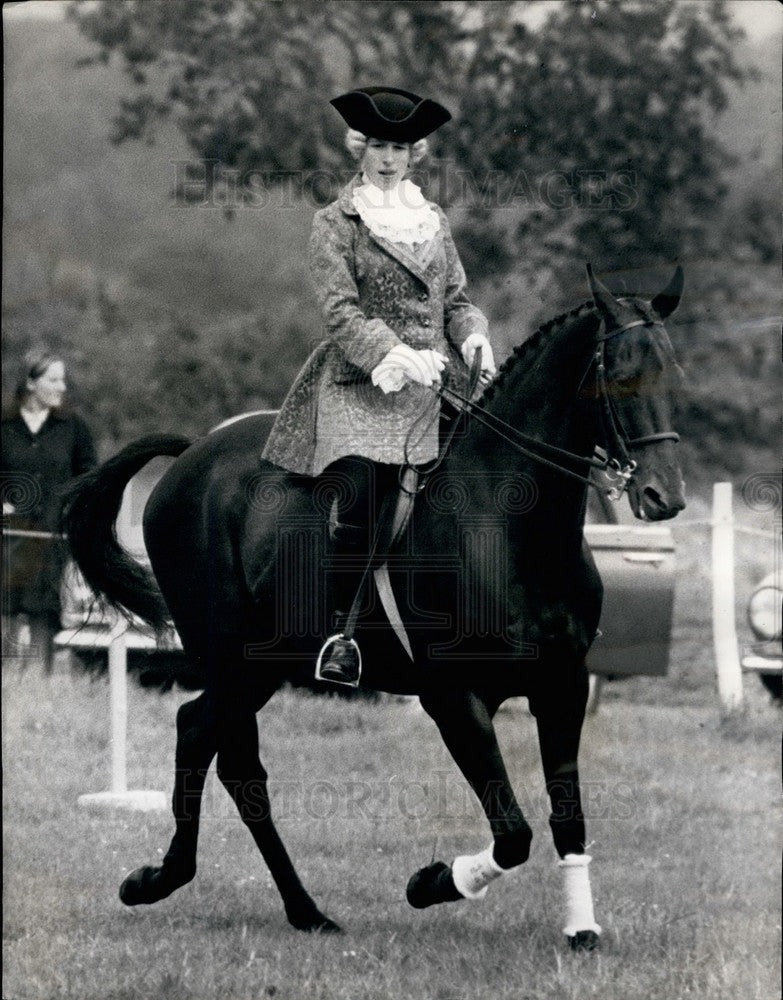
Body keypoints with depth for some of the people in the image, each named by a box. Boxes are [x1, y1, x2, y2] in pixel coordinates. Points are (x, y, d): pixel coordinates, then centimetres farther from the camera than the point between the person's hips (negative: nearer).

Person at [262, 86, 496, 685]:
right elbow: (341, 311, -7)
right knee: (360, 503, -17)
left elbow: (456, 299, 20)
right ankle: (341, 632, -5)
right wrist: (397, 355, -20)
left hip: (429, 383, 5)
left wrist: (473, 337, -2)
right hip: (360, 385, -4)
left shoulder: (433, 221, 18)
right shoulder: (336, 224, 3)